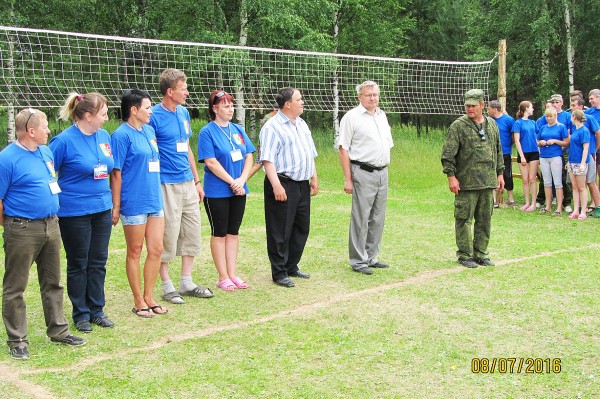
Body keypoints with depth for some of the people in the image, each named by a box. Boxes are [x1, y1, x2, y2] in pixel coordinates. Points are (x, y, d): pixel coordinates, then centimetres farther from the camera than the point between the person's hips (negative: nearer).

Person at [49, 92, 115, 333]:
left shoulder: (104, 136, 5)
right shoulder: (64, 140, -13)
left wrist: (113, 204, 15)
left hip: (102, 209, 5)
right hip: (74, 212, -5)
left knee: (98, 262, 12)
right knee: (78, 264, 8)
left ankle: (97, 310, 25)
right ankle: (81, 314, 21)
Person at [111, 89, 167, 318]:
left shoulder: (149, 131, 11)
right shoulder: (122, 135, -11)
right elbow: (116, 172, -12)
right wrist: (116, 206, -12)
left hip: (154, 200, 7)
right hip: (134, 202, -7)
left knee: (156, 249, 8)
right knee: (135, 252, 5)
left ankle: (149, 297, 22)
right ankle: (138, 302, 17)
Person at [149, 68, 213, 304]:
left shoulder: (183, 113, 11)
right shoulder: (154, 116, -11)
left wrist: (197, 181, 18)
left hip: (188, 184, 8)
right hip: (167, 185, -8)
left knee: (192, 233, 12)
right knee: (168, 235, 0)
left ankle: (187, 283, 23)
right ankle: (167, 286, 13)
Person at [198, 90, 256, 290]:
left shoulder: (238, 130, 9)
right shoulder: (207, 132, -8)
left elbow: (249, 156, 6)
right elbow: (211, 162, -15)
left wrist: (242, 180, -9)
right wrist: (232, 182, -16)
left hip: (238, 191, 6)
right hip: (217, 192, -5)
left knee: (233, 232, 10)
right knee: (219, 233, 3)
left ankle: (232, 274, 18)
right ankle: (223, 277, 10)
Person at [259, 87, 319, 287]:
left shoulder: (302, 125, 16)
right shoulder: (272, 126, -11)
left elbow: (310, 154, 23)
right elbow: (267, 159, -18)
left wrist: (314, 178, 17)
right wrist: (276, 185, -24)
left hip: (302, 184, 9)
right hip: (283, 184, -9)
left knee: (301, 228, 15)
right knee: (280, 231, -1)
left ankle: (292, 267, 28)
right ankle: (279, 273, 9)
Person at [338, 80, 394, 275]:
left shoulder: (382, 116, 15)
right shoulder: (352, 117, -5)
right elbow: (343, 149, -9)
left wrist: (384, 167, 14)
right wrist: (347, 179, -14)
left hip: (382, 172, 7)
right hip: (363, 173, -7)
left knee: (378, 218, 11)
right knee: (360, 218, -4)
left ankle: (371, 257, 21)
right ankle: (358, 261, 3)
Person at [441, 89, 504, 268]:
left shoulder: (492, 125, 12)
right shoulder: (458, 126, -6)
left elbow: (498, 151, 20)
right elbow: (448, 154, -9)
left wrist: (500, 174, 16)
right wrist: (451, 176, -14)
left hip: (488, 182, 5)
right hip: (466, 183, -5)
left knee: (485, 220, 10)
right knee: (464, 219, -1)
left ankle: (480, 253, 20)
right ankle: (465, 255, 9)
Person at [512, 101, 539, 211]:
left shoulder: (532, 122, 12)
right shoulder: (518, 123, -2)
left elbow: (536, 138, 16)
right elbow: (517, 141, -6)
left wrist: (539, 153, 10)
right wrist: (522, 156, -11)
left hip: (534, 153, 3)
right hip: (523, 153, -3)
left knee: (532, 179, -1)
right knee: (525, 180, 2)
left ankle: (533, 204, 2)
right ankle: (527, 203, 12)